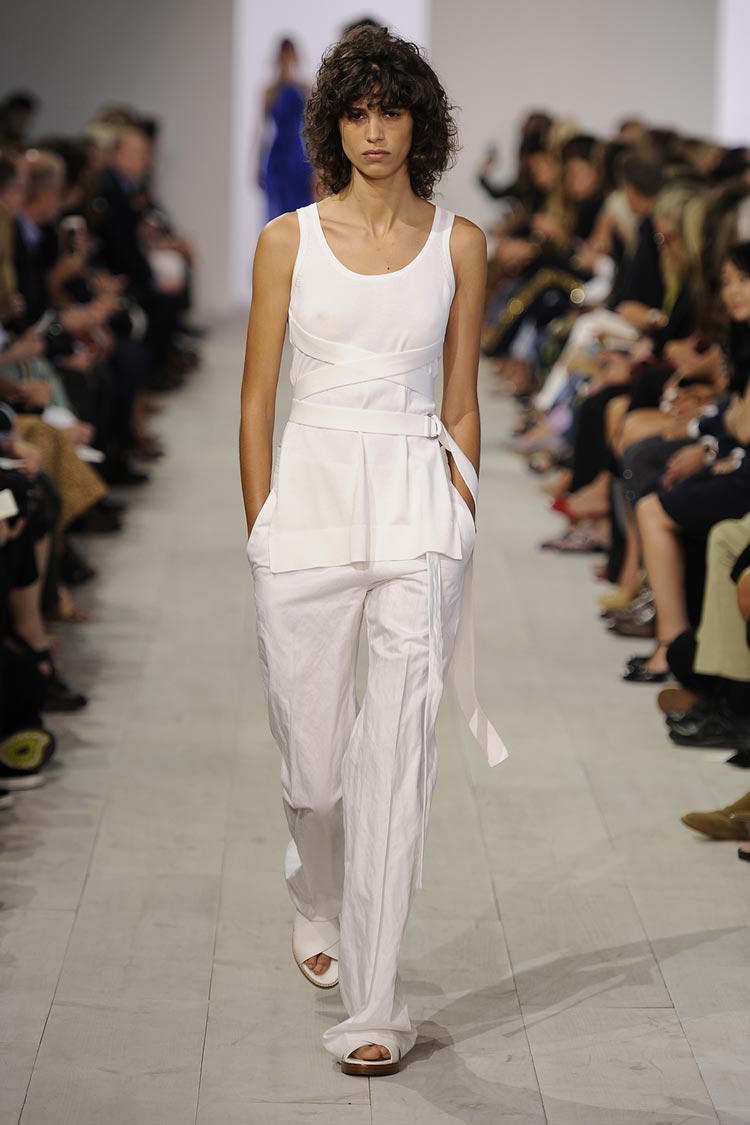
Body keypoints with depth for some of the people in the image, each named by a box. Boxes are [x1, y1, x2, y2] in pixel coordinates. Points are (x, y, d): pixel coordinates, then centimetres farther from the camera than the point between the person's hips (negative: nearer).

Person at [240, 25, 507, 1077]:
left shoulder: (458, 244, 6)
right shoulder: (289, 239, 4)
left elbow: (461, 402, 10)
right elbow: (257, 400, 6)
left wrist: (458, 516, 5)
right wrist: (261, 530, 2)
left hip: (416, 504, 0)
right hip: (308, 495, 1)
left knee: (396, 752, -7)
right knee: (312, 752, 7)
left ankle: (374, 1005, -2)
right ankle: (321, 911, 40)